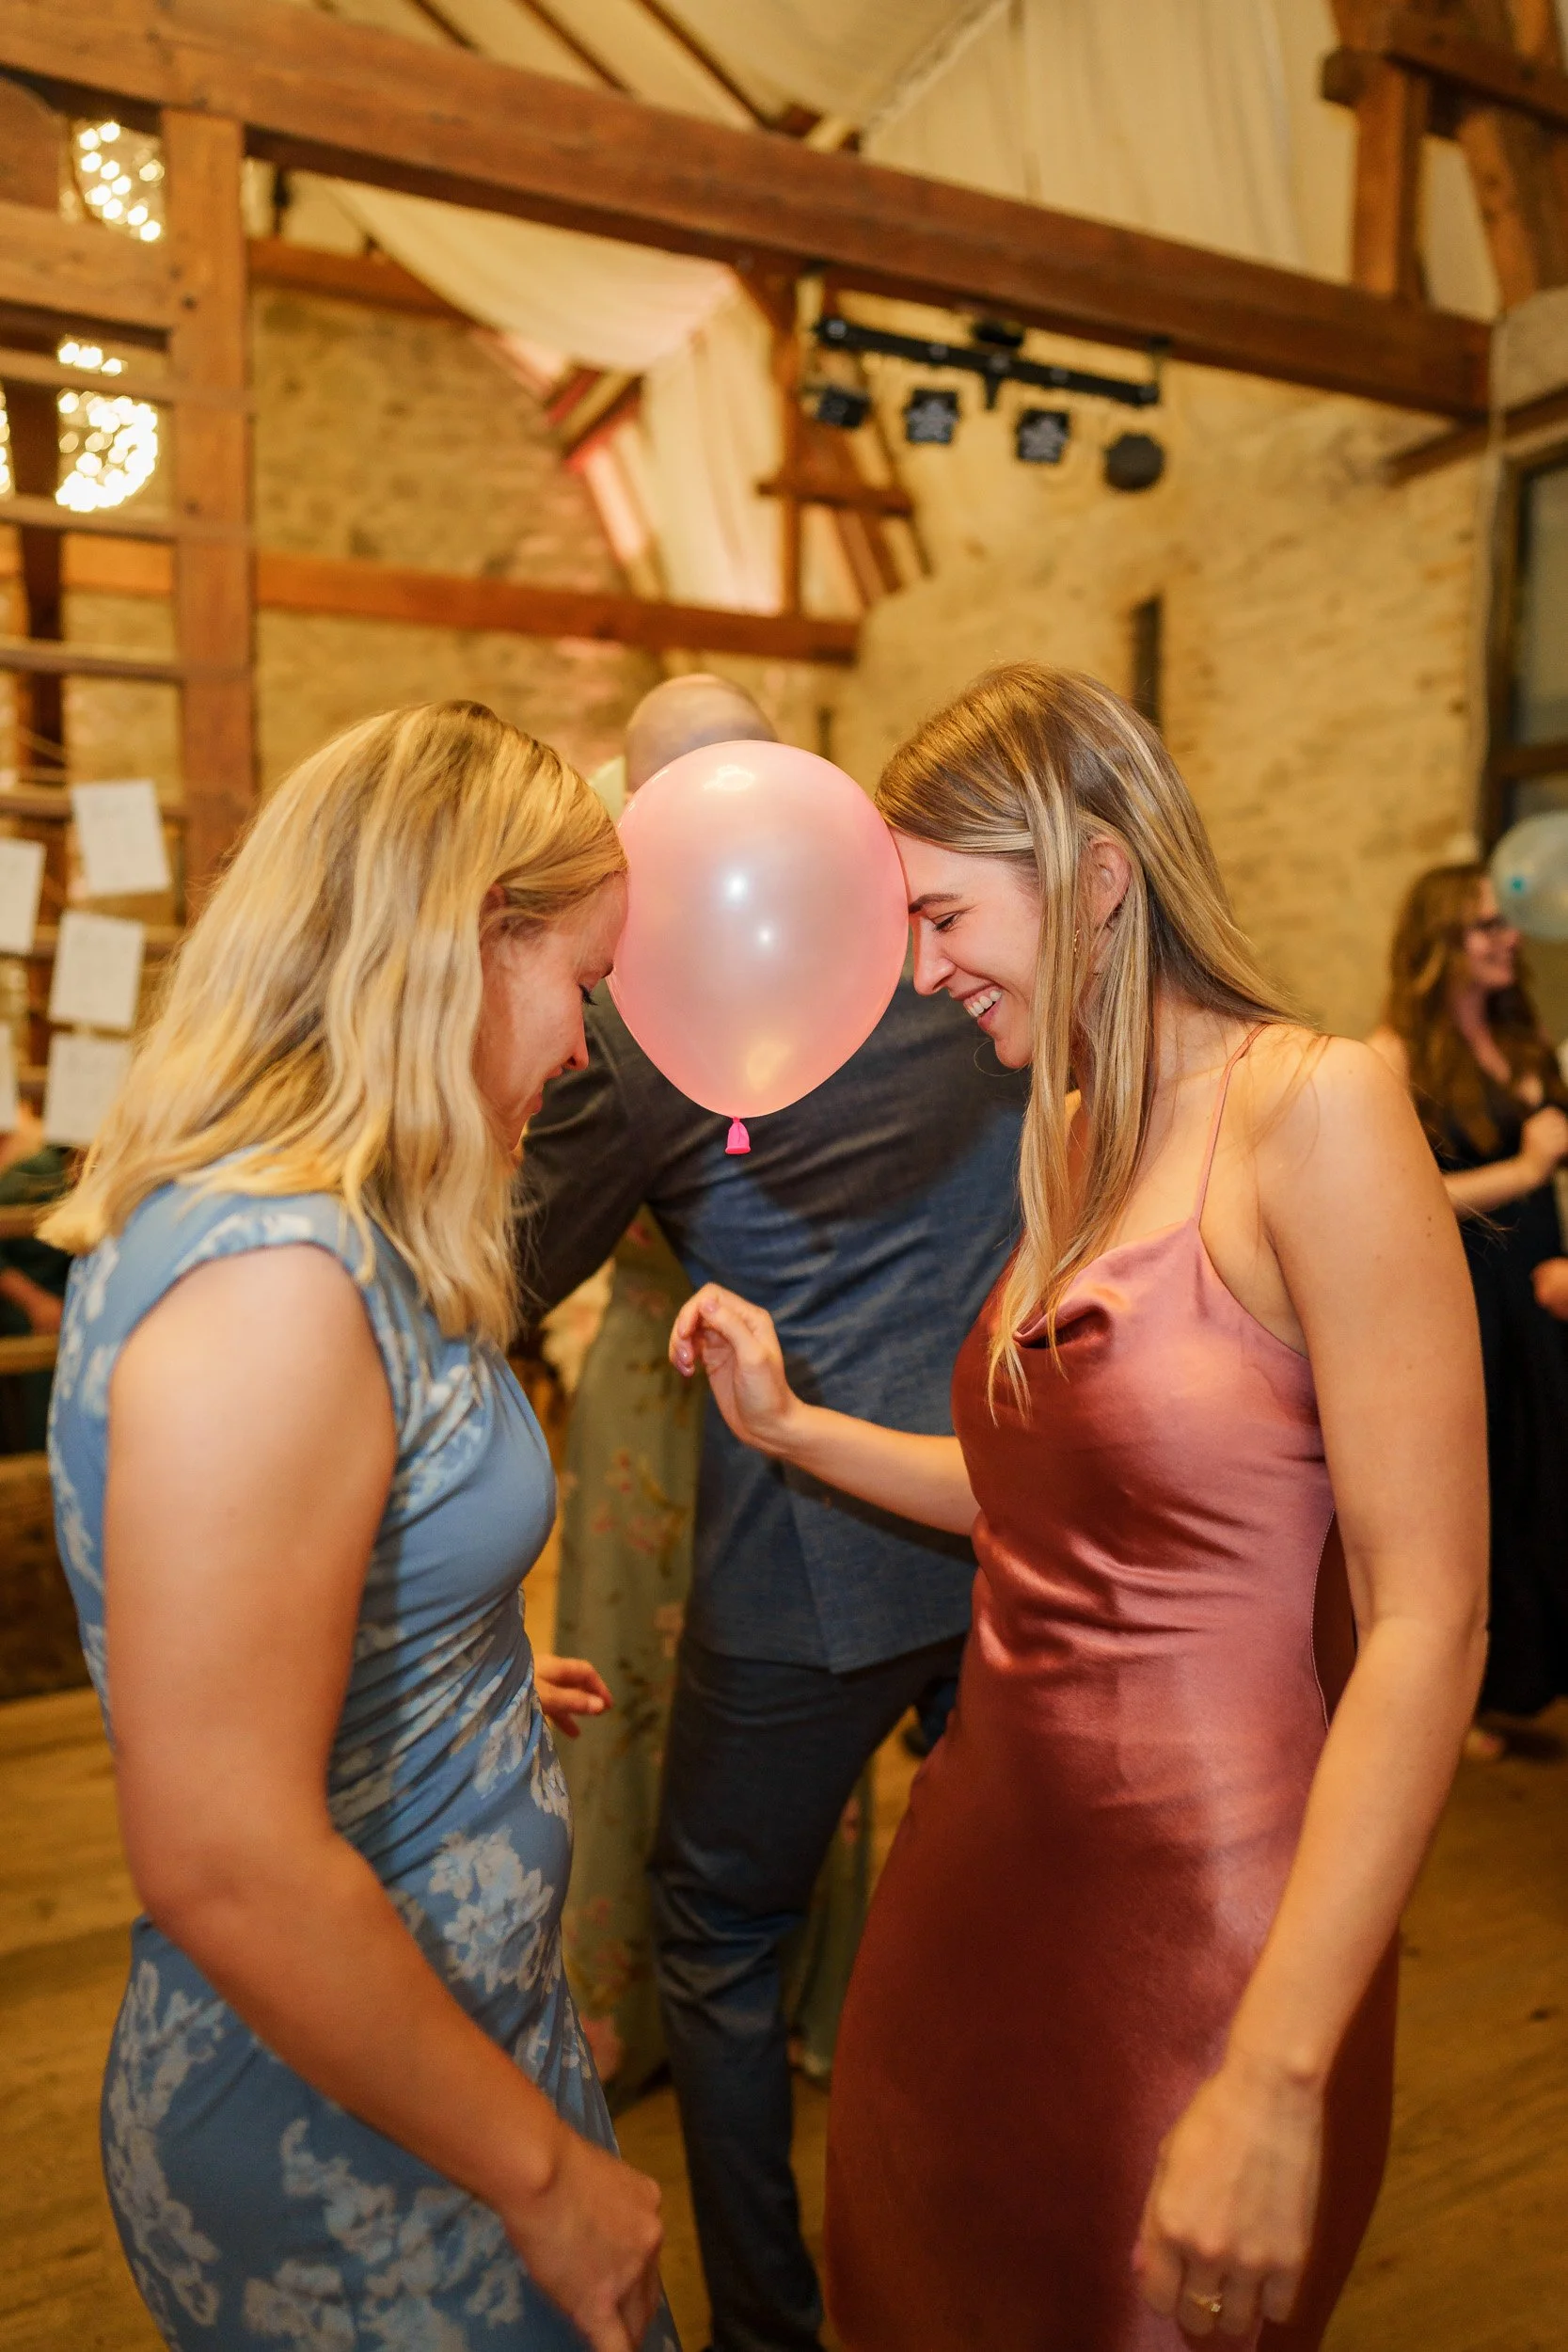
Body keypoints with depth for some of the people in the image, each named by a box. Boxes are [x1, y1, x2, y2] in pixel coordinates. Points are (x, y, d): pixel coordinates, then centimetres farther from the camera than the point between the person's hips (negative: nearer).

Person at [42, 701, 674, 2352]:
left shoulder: (334, 1244, 0)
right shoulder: (269, 1282, -29)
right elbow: (224, 1866, -29)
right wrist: (541, 2170, -17)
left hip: (457, 2025, 8)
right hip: (346, 2149, -8)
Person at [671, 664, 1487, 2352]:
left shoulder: (1310, 1105, -19)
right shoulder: (1072, 1139, 5)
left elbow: (1427, 1623, -21)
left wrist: (1280, 2079, -22)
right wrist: (792, 1426, 4)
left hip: (1197, 1917, -7)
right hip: (989, 1847, 7)